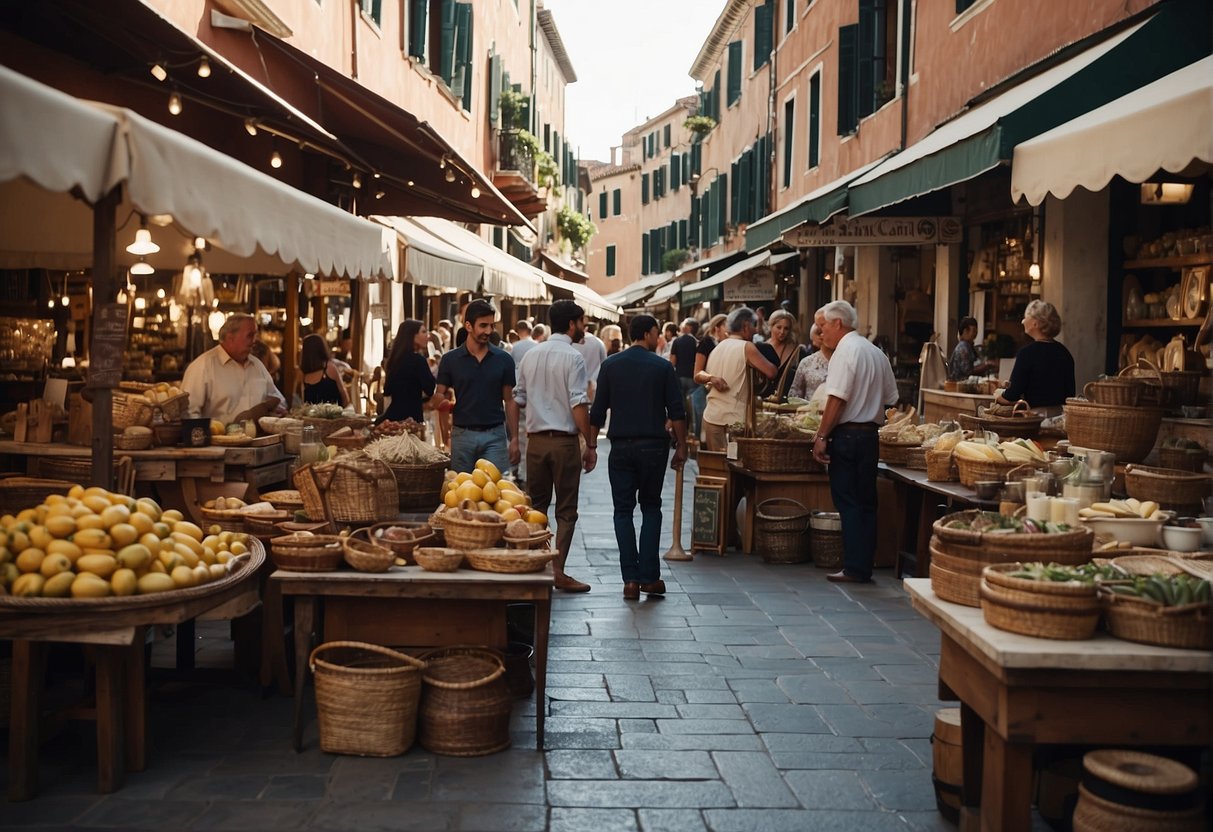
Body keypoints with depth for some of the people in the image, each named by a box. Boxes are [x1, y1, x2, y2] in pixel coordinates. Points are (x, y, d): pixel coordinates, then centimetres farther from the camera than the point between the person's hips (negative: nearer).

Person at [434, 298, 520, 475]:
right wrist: (444, 402, -17)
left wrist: (514, 439, 1)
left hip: (494, 435, 0)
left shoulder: (503, 359, 3)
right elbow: (438, 396, 7)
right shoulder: (450, 359, 1)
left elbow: (510, 401, 6)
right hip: (462, 434, 0)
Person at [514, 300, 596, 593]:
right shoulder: (573, 357, -11)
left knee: (535, 505, 14)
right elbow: (579, 404, -16)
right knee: (566, 510, 3)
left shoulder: (531, 356, 8)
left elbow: (518, 398, 12)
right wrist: (590, 444, -12)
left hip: (536, 439, 6)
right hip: (565, 441, -5)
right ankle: (558, 571, 3)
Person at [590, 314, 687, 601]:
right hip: (653, 446, -1)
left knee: (623, 510, 6)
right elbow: (677, 412, -4)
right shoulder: (663, 367, -2)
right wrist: (681, 448, 3)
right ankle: (649, 576, 6)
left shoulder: (610, 365, 3)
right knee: (651, 508, 12)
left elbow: (598, 411, 2)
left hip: (621, 446, 1)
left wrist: (591, 444, 9)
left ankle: (631, 579, 1)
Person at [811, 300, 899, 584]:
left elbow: (837, 399, -18)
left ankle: (853, 568, 0)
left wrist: (822, 436, -15)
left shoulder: (846, 350, -12)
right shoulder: (877, 353, 15)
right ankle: (864, 566, 14)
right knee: (866, 502, 10)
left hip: (847, 435, -8)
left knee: (848, 502, -2)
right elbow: (889, 398, 18)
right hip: (871, 435, 8)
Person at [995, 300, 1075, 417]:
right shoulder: (1064, 352, 9)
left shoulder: (1027, 353, -12)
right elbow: (1070, 393, 13)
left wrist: (997, 398, 9)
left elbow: (1011, 397, -12)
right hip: (1059, 414, 7)